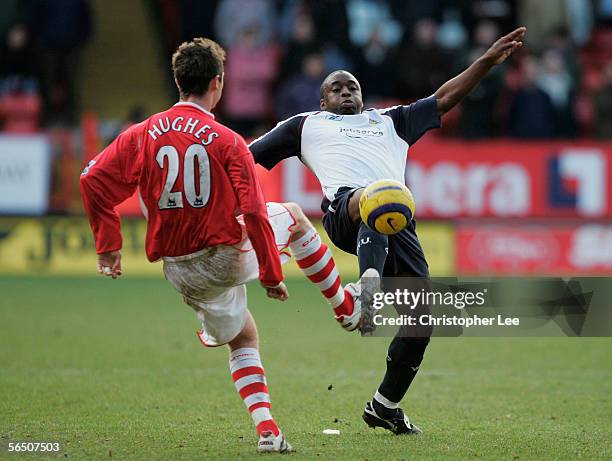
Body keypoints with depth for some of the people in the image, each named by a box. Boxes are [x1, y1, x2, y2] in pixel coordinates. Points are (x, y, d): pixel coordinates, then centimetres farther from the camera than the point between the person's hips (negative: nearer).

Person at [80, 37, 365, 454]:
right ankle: (346, 307, 35)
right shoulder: (228, 142, -14)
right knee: (293, 215, 24)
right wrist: (272, 275, -8)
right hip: (228, 255, -4)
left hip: (181, 271, 4)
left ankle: (266, 428, 11)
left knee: (242, 337, 25)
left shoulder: (142, 135, -3)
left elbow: (94, 180, -7)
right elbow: (253, 214, -16)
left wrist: (108, 246, 1)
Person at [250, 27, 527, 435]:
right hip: (344, 207, -4)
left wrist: (488, 61, 28)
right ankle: (369, 291, -70)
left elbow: (444, 99, 36)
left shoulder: (391, 120, 39)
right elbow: (249, 155, 34)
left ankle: (386, 405, 12)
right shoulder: (307, 124, 33)